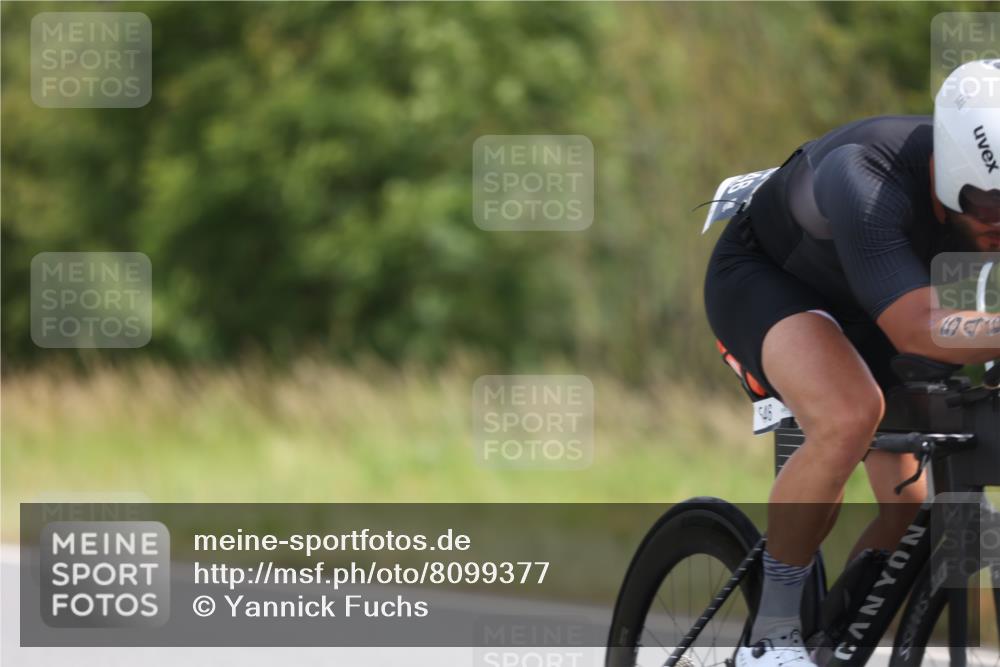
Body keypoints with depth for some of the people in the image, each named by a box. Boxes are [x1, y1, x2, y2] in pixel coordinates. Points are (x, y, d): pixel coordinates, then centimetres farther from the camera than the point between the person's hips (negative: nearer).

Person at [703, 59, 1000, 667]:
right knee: (851, 415, -36)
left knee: (913, 507, -4)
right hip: (762, 277, -7)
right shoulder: (865, 183, -42)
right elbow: (918, 327, -53)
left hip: (857, 310, 7)